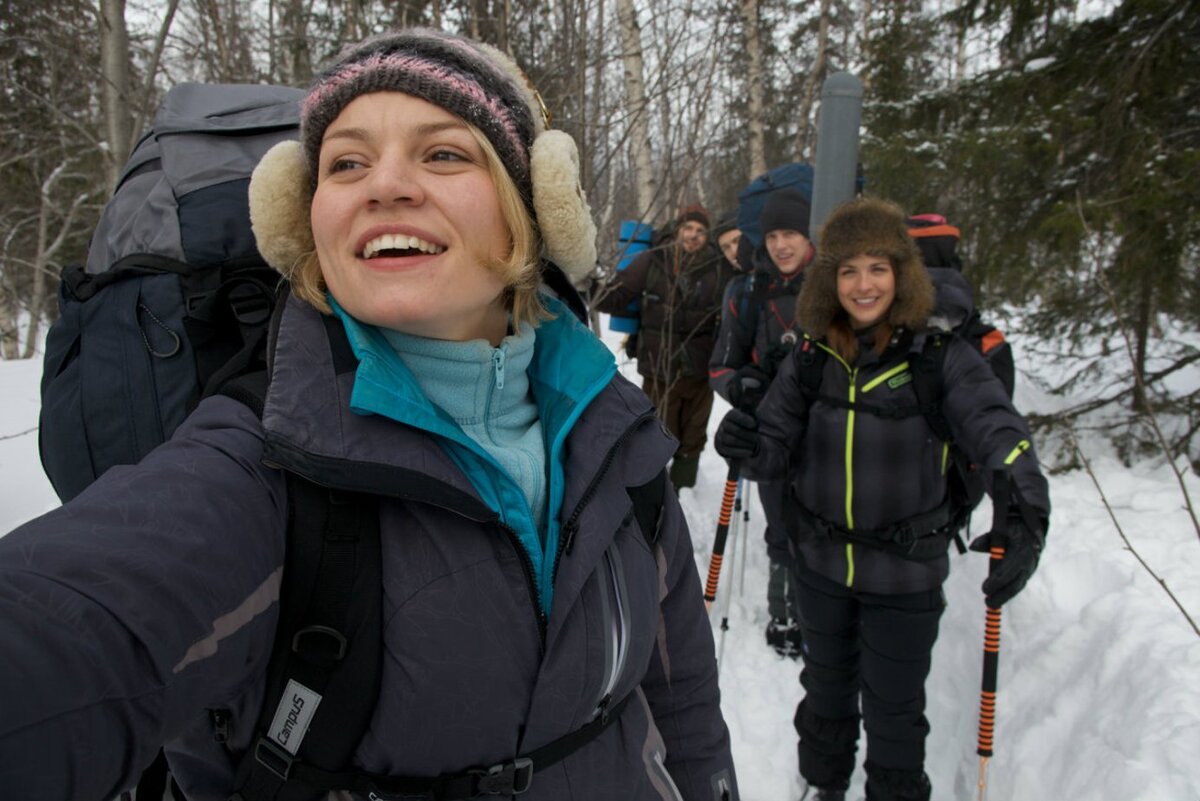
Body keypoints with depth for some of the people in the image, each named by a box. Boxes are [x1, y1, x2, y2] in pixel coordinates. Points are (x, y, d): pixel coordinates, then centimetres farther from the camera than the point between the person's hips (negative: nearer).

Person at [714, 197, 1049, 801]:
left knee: (893, 708, 13)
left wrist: (1025, 511, -44)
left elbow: (998, 429, -26)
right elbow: (778, 448, -3)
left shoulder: (941, 356, -14)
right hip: (820, 563, 3)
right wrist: (748, 446, -27)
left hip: (904, 573, -3)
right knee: (826, 689, 24)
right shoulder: (811, 356, -4)